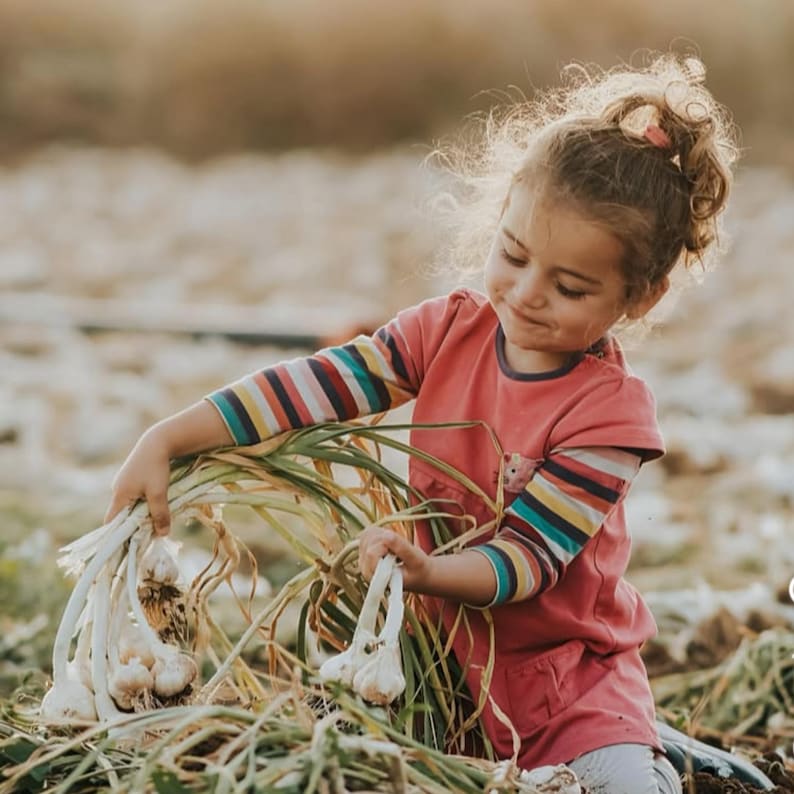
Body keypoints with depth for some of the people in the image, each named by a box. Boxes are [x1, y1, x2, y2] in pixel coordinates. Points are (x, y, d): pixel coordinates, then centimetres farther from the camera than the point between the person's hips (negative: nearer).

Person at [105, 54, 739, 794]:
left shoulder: (611, 412, -20)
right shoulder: (448, 330, -6)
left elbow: (526, 555, -22)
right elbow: (313, 385, -9)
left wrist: (426, 573, -42)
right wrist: (166, 440, -17)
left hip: (562, 668, -4)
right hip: (444, 647, 4)